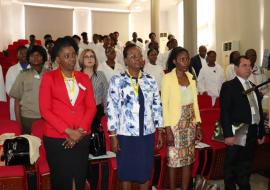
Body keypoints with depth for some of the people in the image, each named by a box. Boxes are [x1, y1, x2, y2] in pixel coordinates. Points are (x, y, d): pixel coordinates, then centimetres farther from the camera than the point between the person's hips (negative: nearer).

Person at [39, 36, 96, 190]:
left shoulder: (84, 78, 9)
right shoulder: (49, 78, -2)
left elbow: (91, 107, 4)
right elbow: (45, 110, -8)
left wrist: (80, 130, -10)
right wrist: (68, 131, -14)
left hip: (82, 138, 3)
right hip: (56, 139, -3)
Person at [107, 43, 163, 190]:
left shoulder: (150, 81, 5)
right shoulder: (117, 80, -6)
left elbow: (157, 107, 7)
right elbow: (112, 108, -8)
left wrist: (160, 133, 6)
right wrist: (113, 135, -10)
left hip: (147, 133, 3)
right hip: (126, 134, -3)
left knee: (145, 169, 14)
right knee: (126, 169, 12)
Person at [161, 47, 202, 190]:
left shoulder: (190, 77, 7)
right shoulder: (167, 78, -9)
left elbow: (194, 101, 11)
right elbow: (164, 105, -12)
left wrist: (198, 125, 7)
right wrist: (168, 129, -16)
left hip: (190, 123, 5)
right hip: (175, 124, -5)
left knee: (188, 159, 10)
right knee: (174, 159, 3)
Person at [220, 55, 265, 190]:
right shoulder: (228, 86, -6)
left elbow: (259, 111, 17)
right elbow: (224, 112, -13)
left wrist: (261, 132, 15)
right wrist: (228, 134, -19)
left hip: (252, 133, 7)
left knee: (246, 165, 18)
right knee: (231, 166, 6)